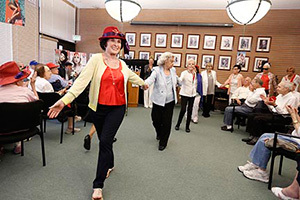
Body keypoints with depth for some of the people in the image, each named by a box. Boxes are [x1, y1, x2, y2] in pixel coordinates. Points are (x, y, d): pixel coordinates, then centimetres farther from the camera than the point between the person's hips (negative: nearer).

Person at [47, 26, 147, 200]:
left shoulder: (122, 64, 8)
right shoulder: (96, 59, -5)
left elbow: (132, 76, 29)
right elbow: (82, 80, -16)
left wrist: (143, 83, 47)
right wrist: (65, 99, -28)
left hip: (117, 108, 1)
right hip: (99, 108, -1)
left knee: (105, 141, -8)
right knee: (104, 140, 15)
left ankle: (98, 185, 5)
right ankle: (109, 164, 46)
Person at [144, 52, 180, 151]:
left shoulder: (173, 70, 5)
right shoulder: (157, 70, -12)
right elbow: (151, 79, -32)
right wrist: (145, 84, -52)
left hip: (170, 101, 3)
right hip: (158, 101, -3)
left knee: (167, 123, 4)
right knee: (156, 120, 7)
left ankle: (163, 142, 22)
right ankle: (159, 134, 42)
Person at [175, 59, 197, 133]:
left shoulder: (195, 73, 7)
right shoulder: (184, 73, -12)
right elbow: (180, 80, -32)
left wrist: (194, 89, 16)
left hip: (192, 94, 5)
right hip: (185, 94, -5)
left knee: (190, 110, 7)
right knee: (183, 109, -7)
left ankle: (187, 127, 18)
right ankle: (178, 124, 15)